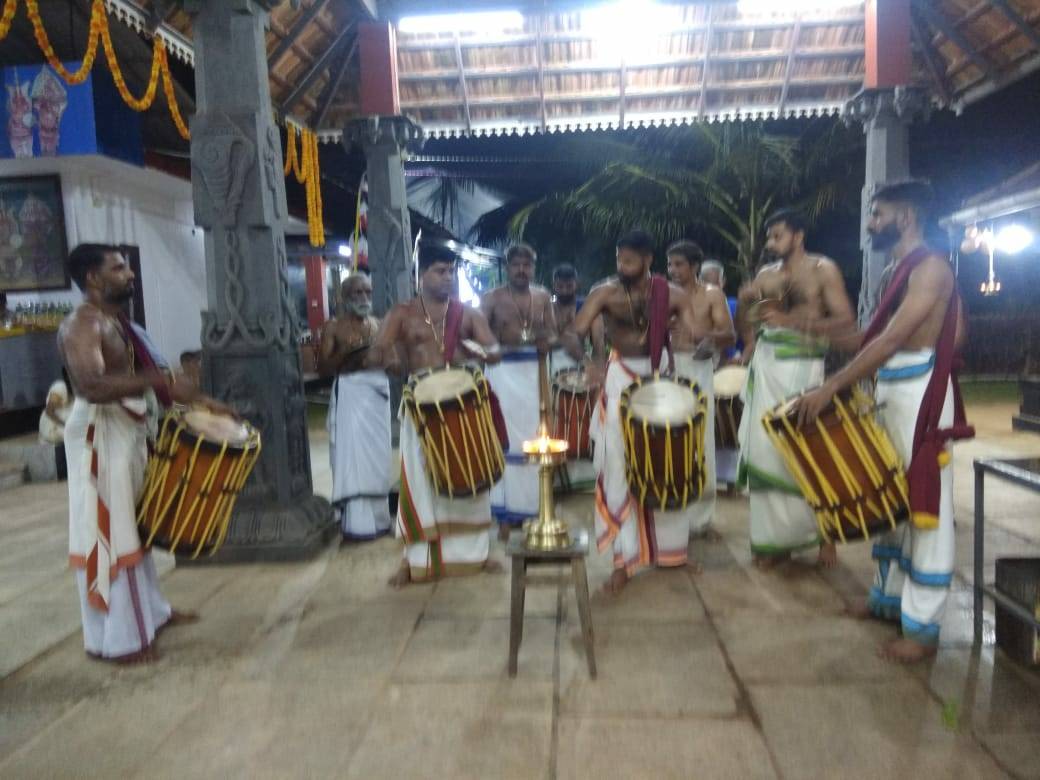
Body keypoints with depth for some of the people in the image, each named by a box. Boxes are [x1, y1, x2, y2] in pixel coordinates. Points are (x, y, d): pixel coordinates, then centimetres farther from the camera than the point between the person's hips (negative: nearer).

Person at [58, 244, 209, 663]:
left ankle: (149, 609, 32)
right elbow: (92, 386, -33)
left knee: (132, 525, 18)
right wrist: (153, 381, -32)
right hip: (99, 434, -10)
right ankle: (115, 637, 6)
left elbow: (139, 376, 22)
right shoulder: (82, 325, -17)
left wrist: (195, 399, 14)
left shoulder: (117, 322, 14)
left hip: (128, 429, 10)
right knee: (108, 532, -3)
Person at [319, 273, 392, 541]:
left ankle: (377, 516, 20)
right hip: (350, 394, -5)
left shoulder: (379, 325, 13)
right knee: (353, 456, -6)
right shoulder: (333, 327, -1)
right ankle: (358, 522, -1)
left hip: (378, 391, 5)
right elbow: (323, 368, -7)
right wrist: (345, 352, -20)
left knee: (377, 455, 9)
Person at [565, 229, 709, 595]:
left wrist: (708, 340, -33)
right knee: (619, 468, -8)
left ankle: (670, 548, 29)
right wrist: (587, 362, -39)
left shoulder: (671, 294, -2)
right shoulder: (604, 292, -9)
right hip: (620, 380, -3)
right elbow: (572, 334, -18)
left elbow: (699, 333, -8)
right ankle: (624, 559, 0)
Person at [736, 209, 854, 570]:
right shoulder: (765, 275, 14)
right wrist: (745, 302, 7)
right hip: (766, 368, 4)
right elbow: (746, 323, 27)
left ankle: (824, 533, 15)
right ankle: (776, 537, 11)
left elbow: (846, 321, -11)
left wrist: (791, 321, -19)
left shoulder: (822, 270, 1)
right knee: (767, 450, 1)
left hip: (804, 369, -4)